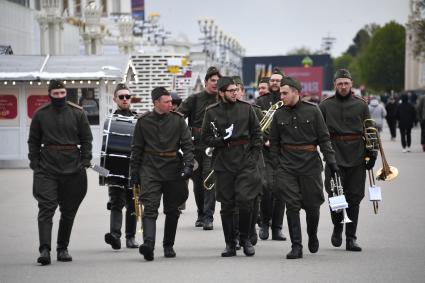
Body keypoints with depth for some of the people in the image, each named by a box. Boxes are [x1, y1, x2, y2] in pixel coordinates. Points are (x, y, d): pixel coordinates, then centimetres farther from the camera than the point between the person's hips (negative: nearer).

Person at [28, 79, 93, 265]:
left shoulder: (77, 113, 3)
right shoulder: (40, 114, 3)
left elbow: (86, 139, 7)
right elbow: (33, 141, 9)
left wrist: (85, 162, -3)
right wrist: (34, 164, -1)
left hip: (73, 168, 1)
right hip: (47, 168, -1)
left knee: (68, 211, 8)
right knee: (46, 208, -13)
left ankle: (63, 249, 21)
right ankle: (45, 249, -19)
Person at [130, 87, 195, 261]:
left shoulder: (178, 120, 3)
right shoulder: (143, 122, 3)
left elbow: (187, 144, 1)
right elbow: (136, 149, 9)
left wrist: (188, 165, -13)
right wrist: (134, 173, 6)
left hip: (173, 170, 1)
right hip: (150, 170, -1)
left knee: (172, 210, 9)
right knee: (150, 207, -16)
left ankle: (168, 245, 23)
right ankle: (148, 243, -29)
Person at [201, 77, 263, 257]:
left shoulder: (246, 108, 6)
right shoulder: (212, 112, 4)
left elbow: (256, 132, 11)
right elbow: (205, 138, 5)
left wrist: (254, 155, 2)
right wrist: (222, 140, -12)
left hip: (245, 161, 0)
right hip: (223, 164, 0)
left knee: (245, 201, -11)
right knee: (226, 205, 4)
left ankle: (245, 238, 8)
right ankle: (230, 244, 13)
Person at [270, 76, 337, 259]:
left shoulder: (312, 111, -1)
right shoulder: (279, 114, 5)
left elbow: (324, 138, 1)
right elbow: (274, 142, 9)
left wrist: (330, 160, -6)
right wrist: (277, 166, 2)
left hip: (311, 164, -1)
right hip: (287, 167, 1)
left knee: (312, 205, 6)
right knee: (292, 206, -5)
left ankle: (313, 236, 33)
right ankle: (296, 246, -1)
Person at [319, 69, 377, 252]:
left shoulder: (361, 105, 7)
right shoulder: (325, 105, 4)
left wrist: (371, 154, 3)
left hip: (357, 157, 1)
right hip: (334, 156, -1)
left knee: (354, 198, 3)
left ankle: (351, 238, 10)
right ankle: (337, 227, 18)